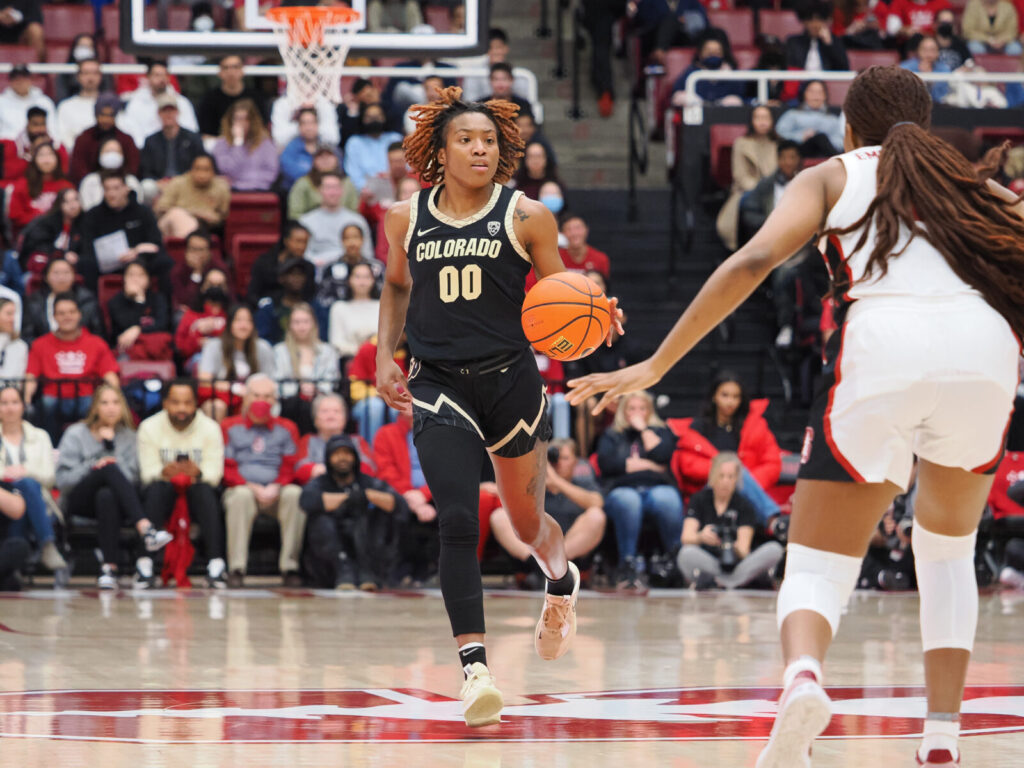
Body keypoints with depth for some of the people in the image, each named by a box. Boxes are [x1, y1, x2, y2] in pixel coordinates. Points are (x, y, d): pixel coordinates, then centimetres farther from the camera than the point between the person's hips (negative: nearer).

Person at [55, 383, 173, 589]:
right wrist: (92, 468, -18)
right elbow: (63, 479, -3)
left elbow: (132, 477, 1)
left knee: (106, 496, -36)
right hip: (78, 501, -2)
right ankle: (145, 528, -49)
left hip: (112, 496, 2)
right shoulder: (76, 434, 8)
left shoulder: (127, 435, 15)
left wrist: (111, 446, -6)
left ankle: (109, 567, -42)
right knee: (109, 468, -32)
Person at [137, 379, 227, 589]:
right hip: (163, 493, 0)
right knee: (157, 488, -34)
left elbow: (214, 474, -11)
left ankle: (216, 563, -42)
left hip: (198, 497, 0)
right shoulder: (149, 427, -3)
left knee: (204, 489, -34)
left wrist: (197, 473, -34)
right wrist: (164, 472, -33)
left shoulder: (210, 428, -3)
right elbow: (147, 473, -10)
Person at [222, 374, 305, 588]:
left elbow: (289, 467, 6)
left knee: (294, 494, -32)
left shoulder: (286, 429, 16)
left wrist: (275, 488, -14)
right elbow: (227, 469, 2)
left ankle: (290, 567, -30)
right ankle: (236, 569, -38)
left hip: (276, 492, 1)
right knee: (241, 496, -37)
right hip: (242, 488, -1)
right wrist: (253, 487, -13)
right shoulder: (230, 428, 11)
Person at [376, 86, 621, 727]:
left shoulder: (527, 217, -1)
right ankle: (475, 666, -22)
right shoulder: (406, 219, 5)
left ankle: (563, 582, 51)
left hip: (511, 379, 0)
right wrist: (385, 354, 11)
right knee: (457, 518, -18)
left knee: (527, 522, 14)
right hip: (438, 385, 0)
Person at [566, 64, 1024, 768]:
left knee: (818, 566, 5)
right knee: (947, 552, 26)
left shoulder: (833, 175, 23)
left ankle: (803, 675, -29)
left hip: (882, 341, -2)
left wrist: (656, 366, 7)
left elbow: (754, 261, 7)